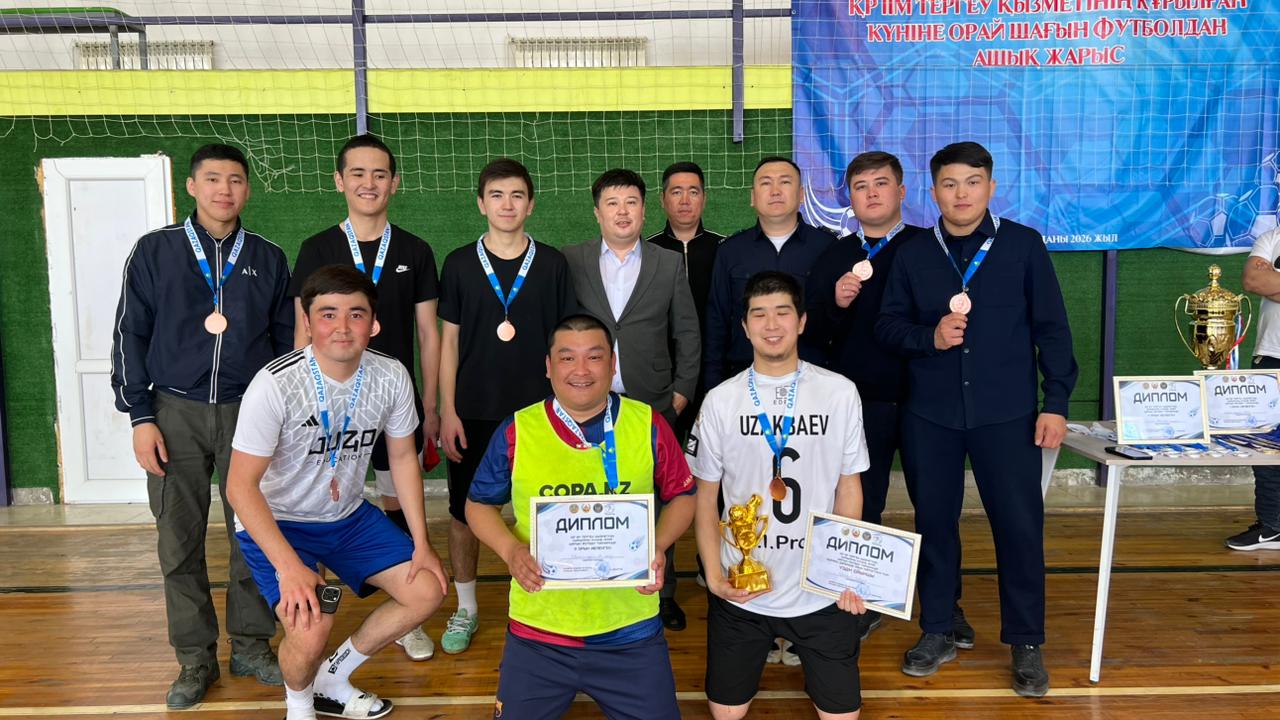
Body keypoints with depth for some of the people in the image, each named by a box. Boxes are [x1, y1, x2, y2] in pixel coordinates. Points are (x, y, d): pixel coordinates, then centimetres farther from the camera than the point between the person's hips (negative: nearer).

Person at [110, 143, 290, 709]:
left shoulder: (268, 259, 7)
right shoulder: (155, 251, 4)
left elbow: (285, 340, 10)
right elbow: (130, 336, 3)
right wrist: (141, 417, -3)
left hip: (249, 412, 1)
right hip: (176, 413, 0)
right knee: (180, 541, 5)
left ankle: (251, 646, 20)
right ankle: (195, 658, 19)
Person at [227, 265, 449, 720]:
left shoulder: (391, 377, -13)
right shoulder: (275, 385, -27)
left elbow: (403, 457, 1)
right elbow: (241, 486, -24)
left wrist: (421, 543, -3)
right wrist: (289, 566, -32)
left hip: (349, 516, 6)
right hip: (275, 523, -5)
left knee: (428, 590, -2)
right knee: (310, 632, -25)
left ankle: (332, 680, 18)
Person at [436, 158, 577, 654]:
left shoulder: (552, 264, 1)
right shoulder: (460, 264, 1)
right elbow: (449, 340, 3)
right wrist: (448, 411, -3)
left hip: (537, 410, 0)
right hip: (475, 411, 0)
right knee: (464, 511, 8)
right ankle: (465, 609, 26)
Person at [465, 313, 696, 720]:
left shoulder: (649, 424, -3)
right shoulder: (516, 431, -4)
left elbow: (682, 496, 7)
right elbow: (480, 505, 6)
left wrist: (658, 544, -11)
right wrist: (511, 550, -12)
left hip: (629, 629, 0)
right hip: (538, 629, 0)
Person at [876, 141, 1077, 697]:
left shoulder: (1024, 244, 1)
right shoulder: (912, 256, 7)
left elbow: (1051, 327, 1)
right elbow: (887, 325, 6)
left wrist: (1057, 401, -4)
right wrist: (929, 336, -13)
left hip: (1007, 414, -2)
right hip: (929, 415, 2)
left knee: (1020, 525, 0)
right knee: (934, 521, 10)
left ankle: (1026, 643, 18)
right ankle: (937, 632, 26)